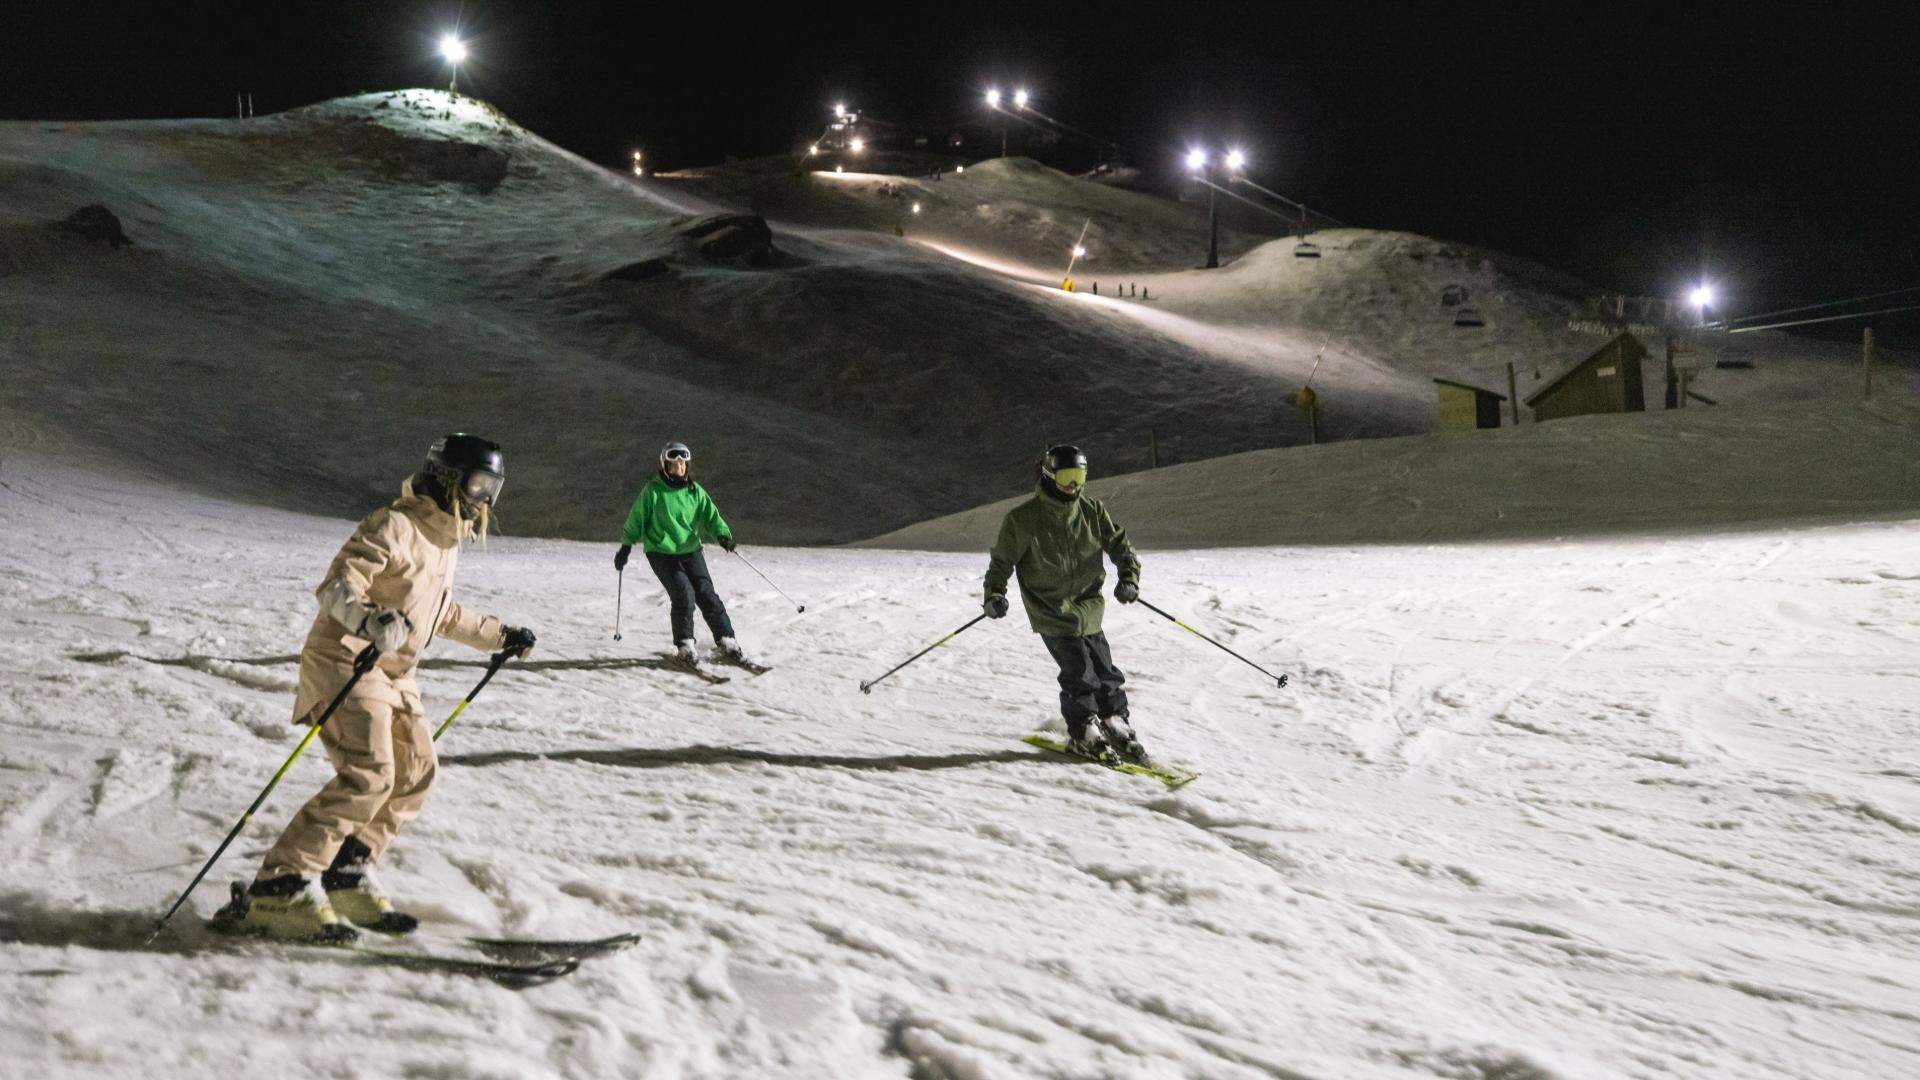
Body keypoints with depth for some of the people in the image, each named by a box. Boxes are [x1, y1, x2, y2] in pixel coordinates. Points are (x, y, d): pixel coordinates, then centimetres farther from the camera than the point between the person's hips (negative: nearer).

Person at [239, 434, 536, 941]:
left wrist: (499, 635, 31)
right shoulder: (394, 527, -14)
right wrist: (369, 619, -43)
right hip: (346, 660, -10)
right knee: (368, 776, -21)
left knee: (416, 773, 6)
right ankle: (281, 888, -17)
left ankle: (348, 877, 14)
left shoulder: (447, 541, 15)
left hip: (394, 672, 10)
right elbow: (337, 586, -24)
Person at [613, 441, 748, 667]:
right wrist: (625, 547, 7)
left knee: (707, 594, -4)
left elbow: (711, 515, -3)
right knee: (684, 594, -18)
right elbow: (636, 519, 3)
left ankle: (727, 643, 4)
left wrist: (723, 534, -22)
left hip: (690, 551, 3)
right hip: (661, 553, -3)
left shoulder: (695, 491, 4)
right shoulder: (652, 491, -6)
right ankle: (684, 647, -5)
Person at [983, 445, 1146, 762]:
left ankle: (1118, 727, 23)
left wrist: (1129, 578, -8)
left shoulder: (1092, 510, 3)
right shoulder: (1023, 519, -7)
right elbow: (1002, 559, 1)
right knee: (1079, 671, -11)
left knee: (1104, 670, 5)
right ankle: (1083, 734, 6)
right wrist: (995, 594, -13)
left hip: (1087, 607, 4)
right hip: (1051, 611, -4)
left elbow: (1119, 544, 9)